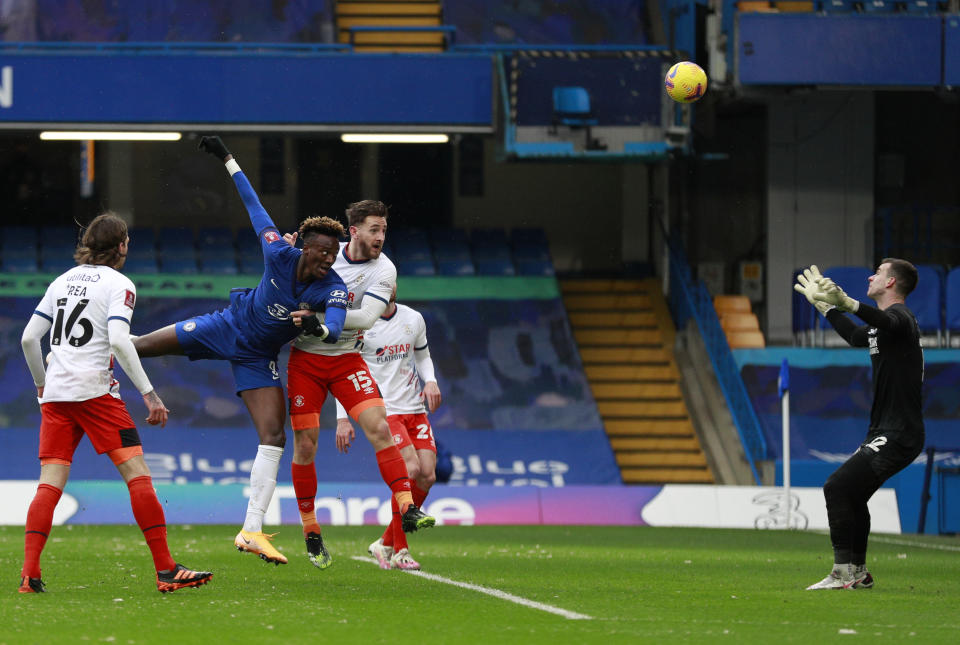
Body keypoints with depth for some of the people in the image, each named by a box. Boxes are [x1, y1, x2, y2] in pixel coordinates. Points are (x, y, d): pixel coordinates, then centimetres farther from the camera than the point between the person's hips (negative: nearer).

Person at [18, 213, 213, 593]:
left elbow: (28, 338, 15)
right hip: (94, 389, -6)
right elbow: (119, 341, -15)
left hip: (55, 392, 6)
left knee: (50, 483, 4)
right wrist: (149, 393, -14)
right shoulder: (118, 284, -1)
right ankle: (166, 571, -9)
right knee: (138, 474, -5)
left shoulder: (63, 281, 17)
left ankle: (29, 574, -8)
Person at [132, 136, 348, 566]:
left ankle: (252, 531, -6)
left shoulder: (333, 290, -24)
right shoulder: (279, 254, -23)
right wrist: (227, 160, -5)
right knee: (139, 345, 2)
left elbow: (336, 329, -41)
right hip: (226, 327, 0)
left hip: (257, 357, 0)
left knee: (274, 437, -11)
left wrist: (317, 327, -65)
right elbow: (254, 207, -10)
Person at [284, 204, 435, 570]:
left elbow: (366, 318, -22)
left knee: (379, 426, -18)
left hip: (346, 359, -1)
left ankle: (407, 509, -20)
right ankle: (311, 533, 10)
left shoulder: (383, 269, -9)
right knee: (305, 444, -2)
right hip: (306, 358, 1)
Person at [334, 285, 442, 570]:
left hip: (414, 409, 6)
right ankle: (399, 551, -13)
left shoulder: (413, 319, 9)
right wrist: (343, 419, -8)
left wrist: (430, 381, 4)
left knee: (427, 476, -7)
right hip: (383, 410, -6)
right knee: (411, 469, -22)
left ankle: (386, 543, 9)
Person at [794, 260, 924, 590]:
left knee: (837, 487, -17)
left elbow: (887, 322, -39)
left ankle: (843, 574, -18)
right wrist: (825, 305, 45)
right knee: (851, 494, 18)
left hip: (897, 435, -11)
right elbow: (856, 336, 41)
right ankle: (858, 573, 29)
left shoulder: (899, 315, -13)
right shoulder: (883, 325, 20)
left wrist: (847, 303, -57)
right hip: (885, 433, 11)